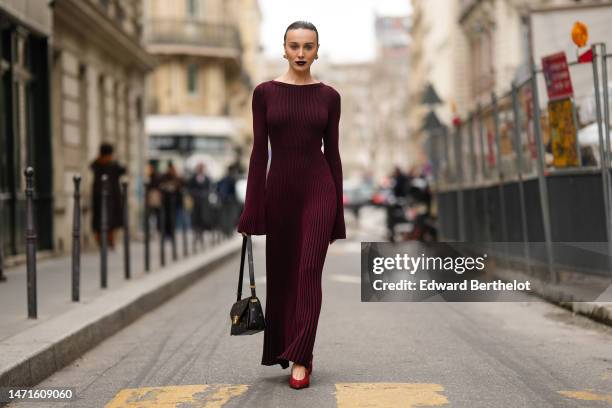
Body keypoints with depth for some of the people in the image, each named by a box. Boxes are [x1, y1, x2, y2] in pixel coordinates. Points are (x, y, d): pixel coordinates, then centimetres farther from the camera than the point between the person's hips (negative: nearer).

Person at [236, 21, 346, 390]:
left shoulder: (329, 96, 3)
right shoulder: (265, 92, 1)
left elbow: (333, 152, 4)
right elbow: (259, 151, -1)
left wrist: (339, 209, 3)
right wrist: (251, 209, -5)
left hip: (318, 188, -1)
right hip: (278, 189, 1)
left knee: (309, 272, -9)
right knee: (280, 273, 11)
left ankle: (300, 359, -5)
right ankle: (283, 349, 30)